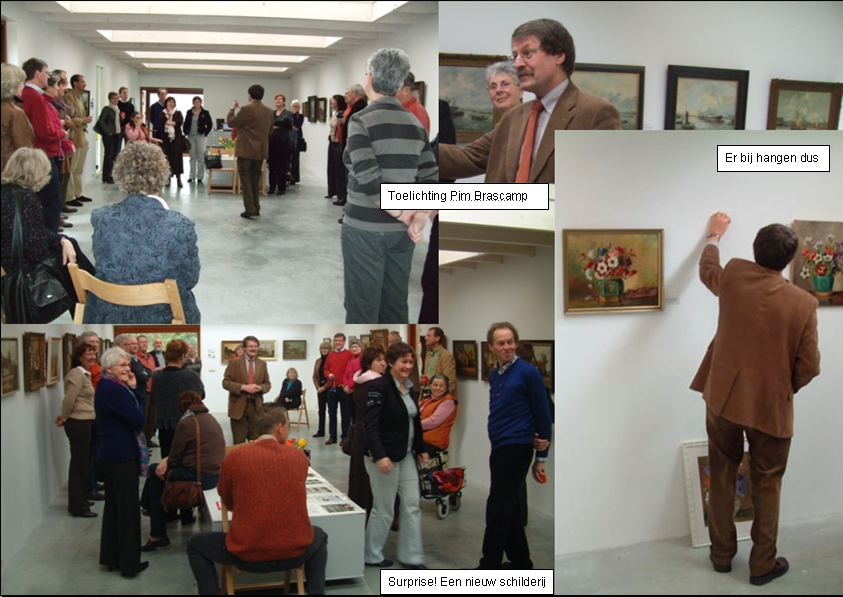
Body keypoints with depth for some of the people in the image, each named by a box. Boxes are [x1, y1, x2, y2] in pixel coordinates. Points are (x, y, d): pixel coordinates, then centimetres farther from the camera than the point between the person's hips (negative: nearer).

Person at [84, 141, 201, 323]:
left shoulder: (101, 219, -14)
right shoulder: (179, 227, -24)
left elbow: (102, 271, 1)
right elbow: (190, 279, -10)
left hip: (111, 319, 3)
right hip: (161, 320, -3)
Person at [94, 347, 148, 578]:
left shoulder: (106, 386, 11)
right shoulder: (115, 390, -21)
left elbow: (127, 415, 12)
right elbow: (138, 420, -20)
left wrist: (131, 390, -1)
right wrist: (134, 390, -7)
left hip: (109, 453, 10)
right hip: (122, 454, -10)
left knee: (113, 504, 17)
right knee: (128, 507, -1)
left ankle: (111, 557, 25)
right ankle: (129, 562, 6)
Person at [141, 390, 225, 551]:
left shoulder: (186, 423, -10)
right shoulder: (210, 418, 16)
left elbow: (176, 456, -6)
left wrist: (167, 462, 15)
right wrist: (167, 460, 3)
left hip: (200, 476, -9)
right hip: (215, 474, 9)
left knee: (154, 473, 8)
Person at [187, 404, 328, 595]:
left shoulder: (234, 458, -6)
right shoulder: (299, 457, -1)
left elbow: (228, 502, 10)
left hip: (247, 556, -2)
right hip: (296, 553, 2)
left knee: (195, 545, 23)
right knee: (319, 536, 36)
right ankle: (316, 591, 21)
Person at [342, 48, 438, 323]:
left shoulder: (361, 121, -11)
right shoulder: (415, 124, 6)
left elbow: (369, 181, -19)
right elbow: (430, 179, -1)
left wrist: (402, 215, -11)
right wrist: (420, 218, -8)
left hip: (365, 229, -5)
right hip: (400, 233, 5)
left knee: (362, 308, 3)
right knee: (395, 305, 13)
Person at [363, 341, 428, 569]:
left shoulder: (409, 388, 10)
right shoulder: (379, 386, -15)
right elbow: (370, 424, -22)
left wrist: (420, 449, 17)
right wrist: (379, 456, -29)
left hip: (406, 456, 8)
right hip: (385, 456, -8)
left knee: (412, 506, 9)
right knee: (384, 509, 2)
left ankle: (412, 557, 18)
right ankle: (371, 556, 19)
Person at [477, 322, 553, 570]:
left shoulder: (527, 372, -9)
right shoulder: (493, 375, 12)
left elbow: (543, 415, -7)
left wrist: (541, 457, -5)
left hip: (516, 448, -8)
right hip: (499, 448, 8)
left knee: (498, 510, -6)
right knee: (510, 509, 14)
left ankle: (489, 566, 0)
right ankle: (521, 563, 25)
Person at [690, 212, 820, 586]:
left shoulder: (733, 277, -9)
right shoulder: (804, 303, -14)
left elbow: (707, 268, 17)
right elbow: (809, 367, -9)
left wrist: (715, 235, 35)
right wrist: (786, 389, 11)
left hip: (723, 398, 2)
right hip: (772, 407, -2)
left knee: (722, 478, 17)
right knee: (766, 486, 13)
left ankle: (722, 554, 28)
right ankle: (762, 564, 22)